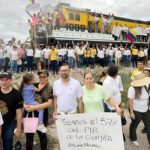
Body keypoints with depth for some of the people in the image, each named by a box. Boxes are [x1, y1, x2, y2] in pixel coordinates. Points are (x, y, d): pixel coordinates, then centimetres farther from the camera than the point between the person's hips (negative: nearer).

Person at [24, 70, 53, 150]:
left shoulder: (50, 89, -7)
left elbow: (49, 103, -18)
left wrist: (34, 107, -24)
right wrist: (26, 105, -13)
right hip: (29, 114, 2)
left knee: (42, 134, 18)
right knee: (29, 135, 13)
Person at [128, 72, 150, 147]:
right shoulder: (132, 89, -26)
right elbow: (130, 101, -21)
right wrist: (131, 112, -19)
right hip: (136, 111, -6)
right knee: (134, 125, 18)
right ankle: (133, 139, 45)